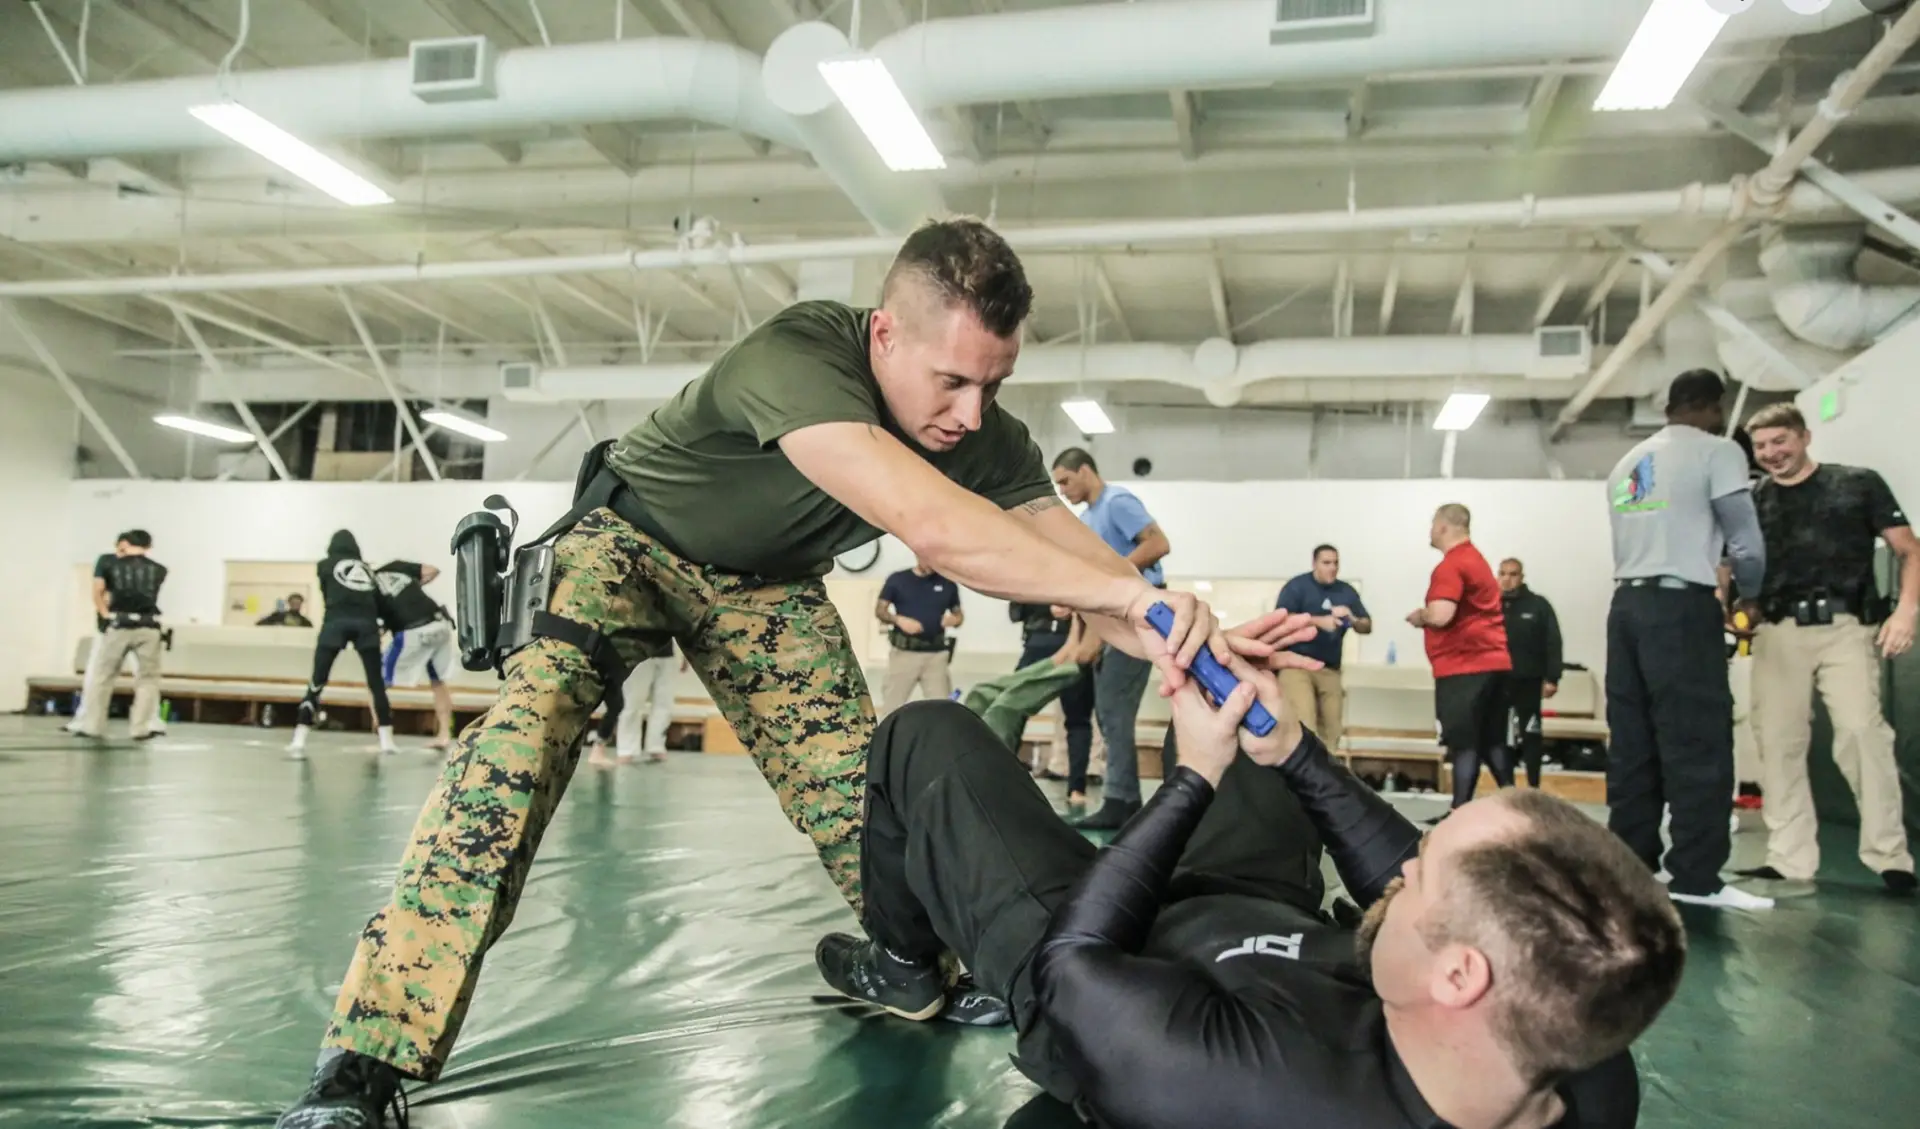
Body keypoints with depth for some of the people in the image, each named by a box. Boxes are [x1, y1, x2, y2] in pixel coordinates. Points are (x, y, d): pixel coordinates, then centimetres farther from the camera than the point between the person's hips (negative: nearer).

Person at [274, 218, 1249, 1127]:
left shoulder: (985, 437, -20)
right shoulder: (794, 356, -41)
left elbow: (1082, 563, -22)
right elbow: (931, 528, -54)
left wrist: (1175, 640, -43)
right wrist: (1129, 592, -55)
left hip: (767, 581, 5)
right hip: (634, 538, -5)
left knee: (856, 784, -2)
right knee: (526, 726, -29)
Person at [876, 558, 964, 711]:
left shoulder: (948, 583, 6)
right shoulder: (897, 579, 1)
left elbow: (958, 613, 14)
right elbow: (879, 610, 3)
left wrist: (955, 619, -10)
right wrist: (899, 619, -16)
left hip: (936, 654, 1)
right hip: (904, 652, -1)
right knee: (894, 704, 3)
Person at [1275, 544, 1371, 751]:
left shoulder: (1346, 591, 11)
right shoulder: (1297, 586, -2)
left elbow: (1367, 626, 14)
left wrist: (1352, 619, -10)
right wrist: (1319, 621, -21)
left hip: (1330, 669, 5)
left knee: (1332, 728, 2)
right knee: (1304, 725, -17)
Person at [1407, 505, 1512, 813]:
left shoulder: (1451, 565, -13)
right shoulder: (1476, 559, 19)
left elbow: (1441, 615, -24)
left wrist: (1419, 616, -4)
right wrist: (1428, 615, 15)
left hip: (1464, 666, -9)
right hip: (1492, 661, 9)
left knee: (1464, 743, -7)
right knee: (1492, 741, 14)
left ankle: (1460, 812, -5)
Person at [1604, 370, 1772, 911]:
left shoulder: (1627, 463, 20)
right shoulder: (1716, 451, -1)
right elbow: (1746, 545, -5)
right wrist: (1749, 598, 14)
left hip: (1628, 604, 7)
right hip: (1681, 607, -7)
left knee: (1632, 743, 7)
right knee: (1699, 744, -4)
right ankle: (1698, 877, -3)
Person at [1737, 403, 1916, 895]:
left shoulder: (1859, 484, 8)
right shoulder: (1753, 502, 14)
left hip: (1846, 626, -3)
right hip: (1779, 632, 3)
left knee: (1862, 730, -17)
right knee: (1778, 742, 1)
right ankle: (1790, 859, 9)